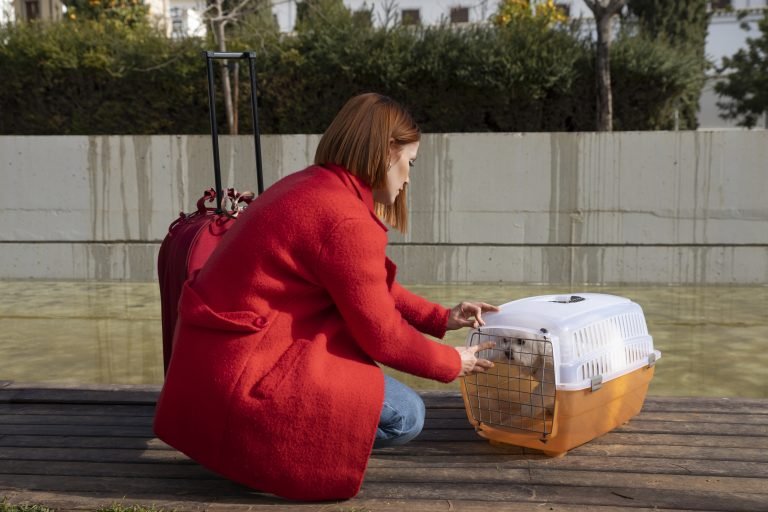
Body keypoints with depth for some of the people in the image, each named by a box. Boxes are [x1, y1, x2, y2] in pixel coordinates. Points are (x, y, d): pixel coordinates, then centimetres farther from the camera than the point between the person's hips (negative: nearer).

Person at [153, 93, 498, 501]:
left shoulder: (311, 186, 10)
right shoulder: (347, 220, -21)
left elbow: (373, 291, 19)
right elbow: (382, 335, -12)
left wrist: (443, 319, 15)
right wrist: (453, 363, 5)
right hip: (243, 376, -10)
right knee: (406, 417, -5)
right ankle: (262, 447, -1)